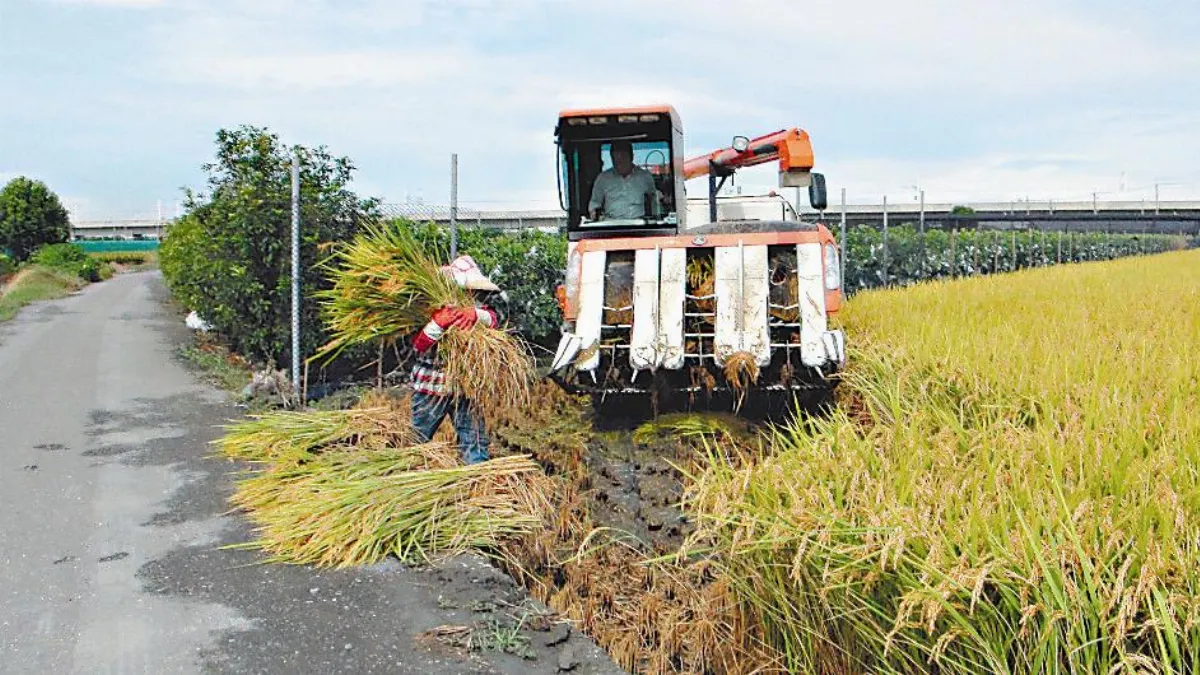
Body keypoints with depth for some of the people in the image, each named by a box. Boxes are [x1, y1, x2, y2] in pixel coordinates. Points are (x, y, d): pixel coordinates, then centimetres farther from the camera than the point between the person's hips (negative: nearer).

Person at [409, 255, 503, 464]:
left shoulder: (470, 313, 2)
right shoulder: (430, 311, -7)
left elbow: (493, 318, -20)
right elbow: (419, 346, -19)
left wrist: (476, 314, -42)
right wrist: (438, 323, -35)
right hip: (431, 386, -2)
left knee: (475, 441, 1)